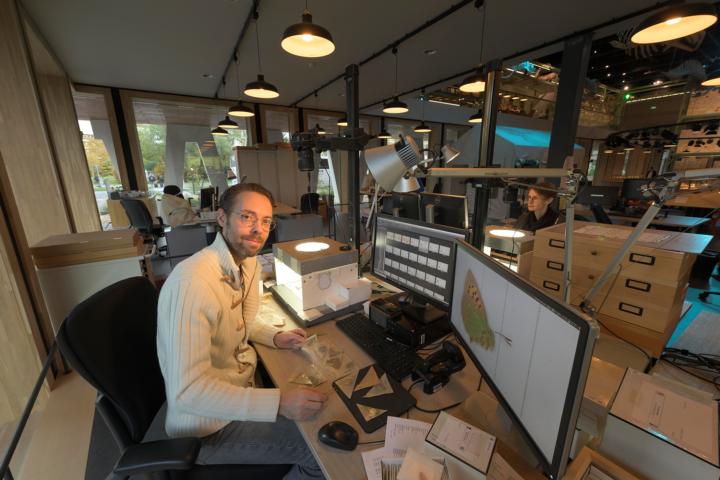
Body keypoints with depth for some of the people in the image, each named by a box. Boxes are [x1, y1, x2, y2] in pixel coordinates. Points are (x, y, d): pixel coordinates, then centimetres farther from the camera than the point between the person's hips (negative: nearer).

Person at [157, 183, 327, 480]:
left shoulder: (249, 262, -3)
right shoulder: (192, 282, -30)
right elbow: (188, 391, -30)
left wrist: (276, 338, -4)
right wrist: (278, 403, -33)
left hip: (244, 383, 8)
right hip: (208, 423, -7)